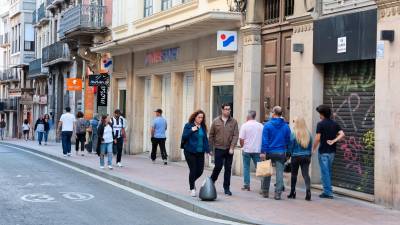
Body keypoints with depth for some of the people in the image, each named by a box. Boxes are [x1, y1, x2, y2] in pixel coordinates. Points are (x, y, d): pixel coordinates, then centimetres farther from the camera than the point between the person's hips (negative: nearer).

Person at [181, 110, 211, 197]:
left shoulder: (203, 126, 9)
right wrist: (191, 130, -21)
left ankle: (192, 182, 33)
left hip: (200, 152, 5)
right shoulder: (188, 126, -5)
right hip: (190, 152, -5)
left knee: (200, 170, 4)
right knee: (193, 170, -3)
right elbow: (184, 137, -10)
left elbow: (205, 138, 13)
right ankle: (192, 188, 12)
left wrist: (207, 150, 6)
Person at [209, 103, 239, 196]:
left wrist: (232, 147, -13)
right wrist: (210, 148, 4)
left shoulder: (234, 122, 2)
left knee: (228, 169, 4)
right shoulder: (216, 121, 2)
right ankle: (211, 181, 23)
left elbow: (236, 135, -3)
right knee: (218, 167, -2)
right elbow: (211, 135, 6)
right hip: (219, 149, -1)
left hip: (229, 150, 1)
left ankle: (226, 188, 12)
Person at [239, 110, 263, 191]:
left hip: (247, 149, -2)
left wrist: (242, 146, 8)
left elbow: (241, 139, -9)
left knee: (246, 167, 8)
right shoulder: (261, 126, 3)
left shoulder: (245, 125, -7)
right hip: (257, 150, 2)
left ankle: (246, 185, 8)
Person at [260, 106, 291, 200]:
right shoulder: (286, 126, 4)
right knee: (279, 173, 2)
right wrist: (287, 152, 17)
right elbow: (288, 140, 7)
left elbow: (264, 140, -9)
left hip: (269, 152, -1)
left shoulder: (268, 125, -5)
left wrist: (263, 152, -10)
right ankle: (278, 194, -1)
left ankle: (265, 192, 18)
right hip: (281, 153, 1)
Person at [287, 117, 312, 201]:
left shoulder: (293, 134, -11)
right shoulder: (308, 134, 1)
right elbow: (310, 146, 8)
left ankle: (292, 193, 20)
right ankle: (308, 190, -20)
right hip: (306, 157, 3)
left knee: (294, 175, 11)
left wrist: (289, 155, 5)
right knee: (306, 174, -1)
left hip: (295, 157, -2)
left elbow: (290, 146, -6)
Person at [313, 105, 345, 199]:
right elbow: (342, 134, -2)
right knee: (329, 171, 16)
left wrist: (313, 149, -1)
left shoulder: (321, 124, -11)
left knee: (325, 172, -2)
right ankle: (328, 191, 21)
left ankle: (328, 192, -2)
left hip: (323, 151, -6)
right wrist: (334, 141, -4)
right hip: (332, 151, 6)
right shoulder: (335, 123, 8)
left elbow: (317, 138, -13)